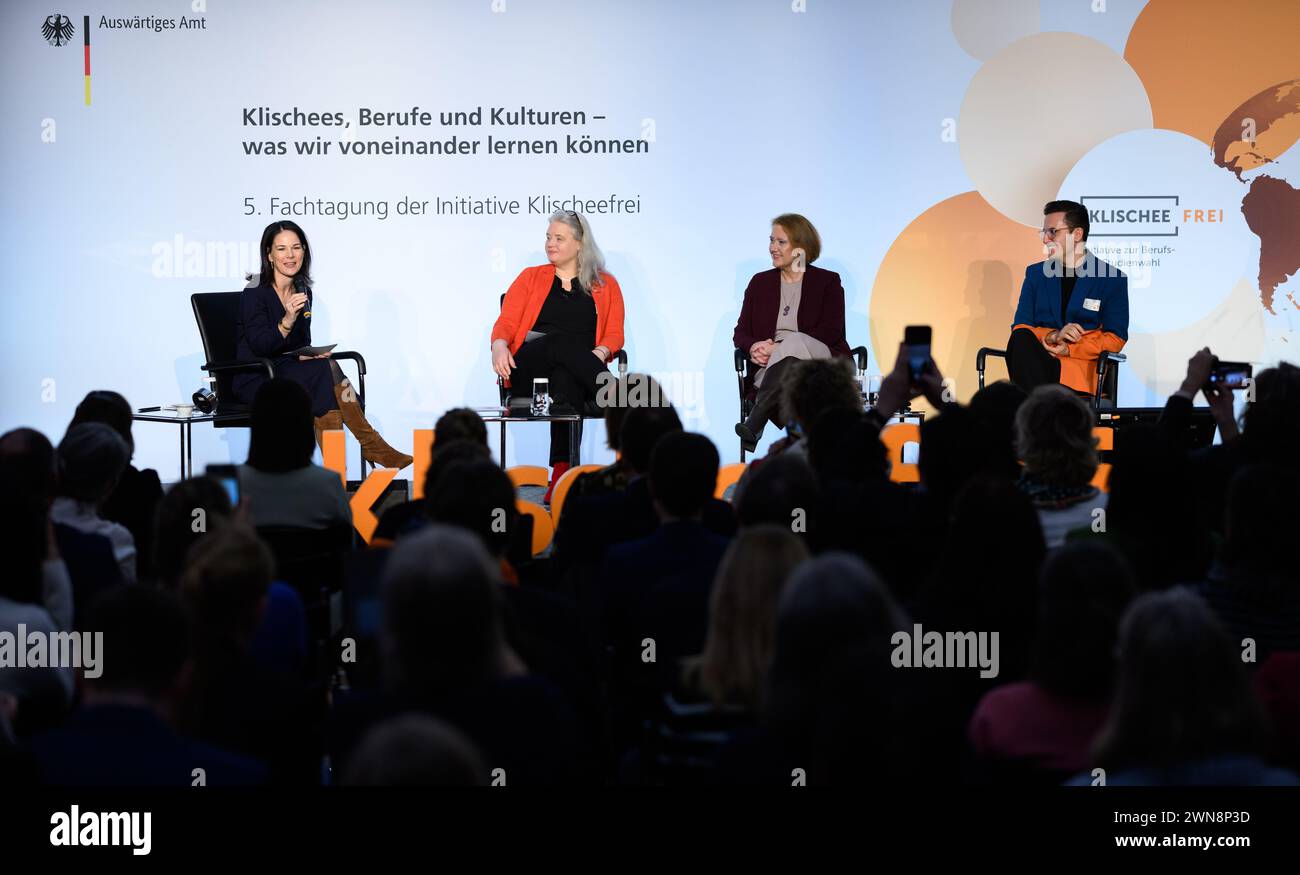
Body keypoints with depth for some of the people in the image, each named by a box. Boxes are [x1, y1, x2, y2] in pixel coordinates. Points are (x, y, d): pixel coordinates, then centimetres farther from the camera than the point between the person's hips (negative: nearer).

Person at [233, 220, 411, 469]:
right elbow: (260, 346, -19)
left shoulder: (303, 292, 11)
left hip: (286, 372, 6)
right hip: (255, 381, -6)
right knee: (326, 369, -28)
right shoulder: (255, 292, -10)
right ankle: (372, 447, -24)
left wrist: (309, 355, -9)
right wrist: (287, 321, -35)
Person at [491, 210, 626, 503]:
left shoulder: (605, 285, 18)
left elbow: (614, 335, 7)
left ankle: (562, 473, -52)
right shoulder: (530, 278, 20)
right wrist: (499, 345, -14)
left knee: (565, 379, -40)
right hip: (529, 370, 0)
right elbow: (505, 324, 10)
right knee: (563, 341, -36)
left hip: (575, 371, 0)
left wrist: (600, 352, -17)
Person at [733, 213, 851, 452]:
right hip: (771, 367, 3)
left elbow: (830, 333, -5)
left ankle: (754, 423, -49)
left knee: (793, 342, -38)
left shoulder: (828, 281, 8)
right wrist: (754, 347, -13)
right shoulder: (760, 282, 19)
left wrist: (778, 348, -17)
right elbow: (740, 333, 15)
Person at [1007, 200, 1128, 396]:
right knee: (1022, 338, -34)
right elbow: (1019, 327, 12)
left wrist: (1070, 349, -12)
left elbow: (1116, 339, 3)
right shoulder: (1035, 273, 20)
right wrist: (1052, 336, -10)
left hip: (1082, 367, -3)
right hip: (1038, 360, 4)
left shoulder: (1113, 279, 9)